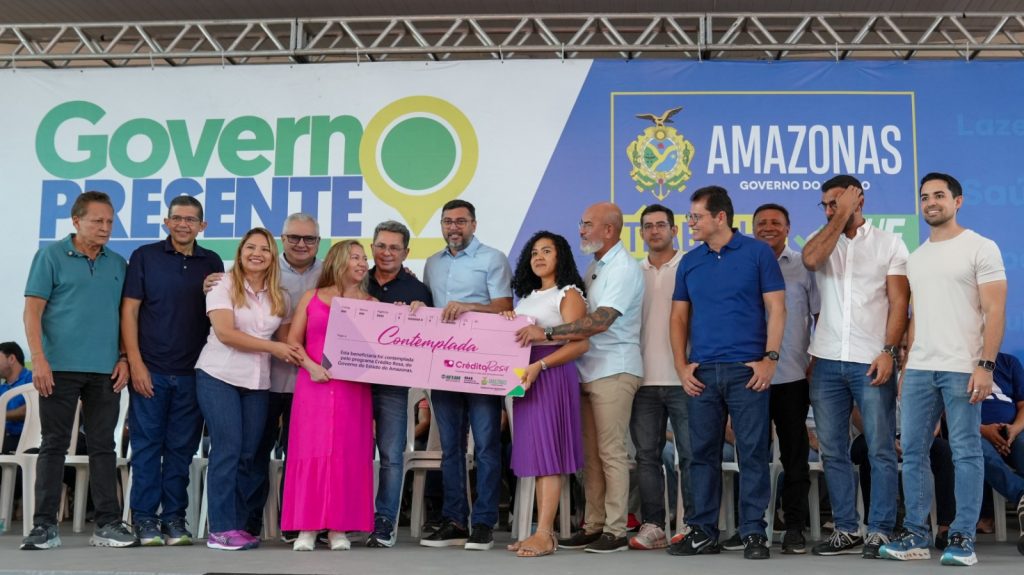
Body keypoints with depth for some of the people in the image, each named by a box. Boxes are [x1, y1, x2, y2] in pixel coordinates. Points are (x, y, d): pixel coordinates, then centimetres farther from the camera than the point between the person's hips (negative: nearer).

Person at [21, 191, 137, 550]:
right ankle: (45, 526, 9)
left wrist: (124, 358, 3)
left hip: (105, 371, 4)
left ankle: (108, 524, 11)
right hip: (60, 368, -3)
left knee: (103, 447, 6)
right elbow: (32, 311, -4)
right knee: (54, 445, 2)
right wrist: (39, 359, -13)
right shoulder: (51, 256, 0)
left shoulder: (118, 264, 12)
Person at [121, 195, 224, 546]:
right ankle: (144, 518, 9)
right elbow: (129, 311, -1)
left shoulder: (212, 263, 10)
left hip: (193, 372, 2)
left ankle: (174, 518, 14)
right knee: (147, 444, 1)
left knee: (182, 448, 6)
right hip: (151, 370, -2)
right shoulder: (145, 257, 3)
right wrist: (135, 363, -8)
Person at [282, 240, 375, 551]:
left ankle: (339, 528, 6)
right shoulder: (311, 298, 9)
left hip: (353, 388, 1)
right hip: (314, 384, -1)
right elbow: (293, 341, 6)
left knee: (347, 454, -1)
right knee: (311, 451, -3)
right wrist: (312, 366, -9)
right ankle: (307, 527, 3)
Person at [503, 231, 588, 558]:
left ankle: (544, 535, -11)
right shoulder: (527, 296, 21)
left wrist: (539, 366, -24)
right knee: (535, 452, 6)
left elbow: (580, 344, -14)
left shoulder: (569, 294, -3)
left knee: (548, 452, -10)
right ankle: (544, 531, 9)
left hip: (553, 375, -8)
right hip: (526, 375, 8)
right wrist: (508, 322, 2)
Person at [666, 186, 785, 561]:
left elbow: (776, 308, -3)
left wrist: (770, 358, -11)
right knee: (703, 453, 7)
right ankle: (703, 532, 15)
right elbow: (679, 317, 14)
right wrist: (682, 366, 4)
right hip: (702, 373, 4)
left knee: (753, 453, -1)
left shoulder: (758, 253, 0)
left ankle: (753, 532, 7)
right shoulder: (689, 262, 11)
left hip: (747, 370, -4)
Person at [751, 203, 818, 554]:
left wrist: (817, 360, -2)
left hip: (793, 376, -1)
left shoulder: (803, 266, 4)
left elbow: (820, 315, 6)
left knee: (795, 455, 5)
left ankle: (794, 528, 13)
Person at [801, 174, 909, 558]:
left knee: (881, 450, -1)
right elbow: (811, 259, -13)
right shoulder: (822, 241, 12)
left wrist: (888, 351, -13)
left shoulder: (889, 244, 5)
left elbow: (899, 303, -2)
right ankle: (846, 530, 15)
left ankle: (880, 531, 5)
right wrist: (841, 216, -8)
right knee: (833, 452, 6)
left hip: (871, 361, -3)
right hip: (827, 361, 4)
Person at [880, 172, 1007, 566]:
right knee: (913, 452, 5)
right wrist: (905, 366, 11)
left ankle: (962, 538, 6)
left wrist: (986, 364, -16)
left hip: (962, 368, -6)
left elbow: (994, 311, -8)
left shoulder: (981, 248, -2)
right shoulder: (916, 258, 17)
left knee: (966, 452, 0)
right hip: (919, 369, 6)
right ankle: (916, 535, 13)